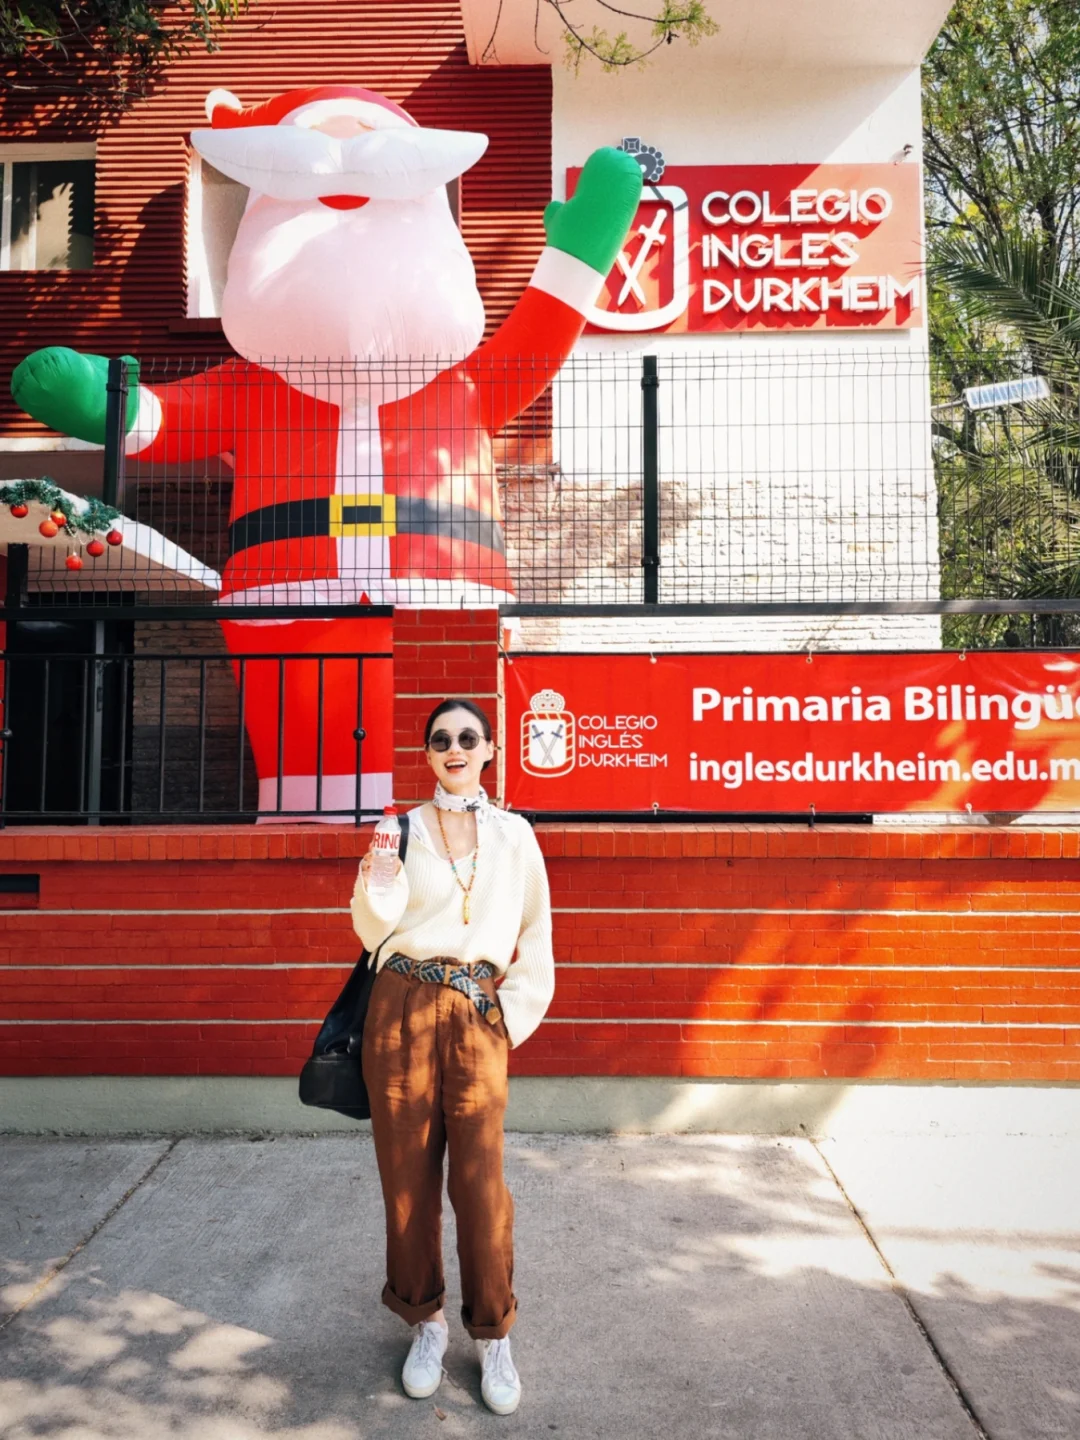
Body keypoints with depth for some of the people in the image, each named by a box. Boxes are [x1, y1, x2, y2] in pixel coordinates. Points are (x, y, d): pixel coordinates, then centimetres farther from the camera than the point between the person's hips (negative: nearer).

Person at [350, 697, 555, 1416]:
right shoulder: (403, 827, 6)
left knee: (480, 1177, 0)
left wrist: (514, 1013, 0)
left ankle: (494, 1335, 20)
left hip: (480, 1012, 0)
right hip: (403, 1007, 1)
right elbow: (376, 930, 2)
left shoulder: (513, 832, 7)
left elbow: (536, 932, 8)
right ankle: (427, 1320, 28)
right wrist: (373, 886, -17)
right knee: (409, 1172, 7)